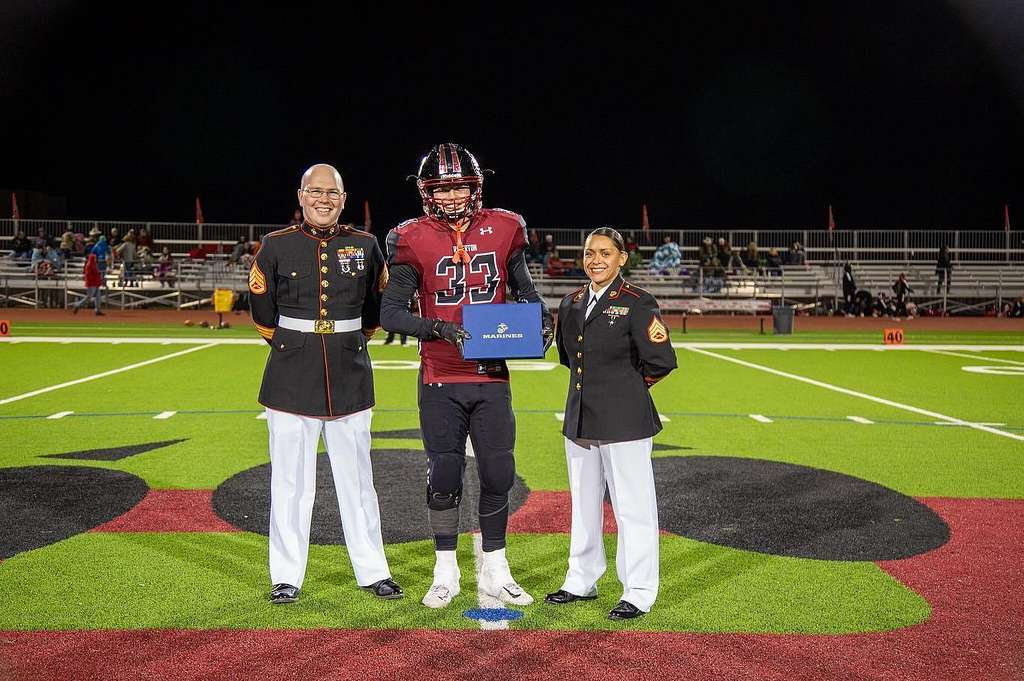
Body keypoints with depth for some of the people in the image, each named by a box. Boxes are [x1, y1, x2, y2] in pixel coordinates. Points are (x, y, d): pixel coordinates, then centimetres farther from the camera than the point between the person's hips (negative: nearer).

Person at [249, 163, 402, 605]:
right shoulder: (276, 246, 2)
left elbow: (377, 307, 16)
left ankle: (372, 572, 18)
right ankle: (286, 577, 17)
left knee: (356, 478, 7)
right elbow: (262, 311, 12)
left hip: (349, 376, 1)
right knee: (290, 480, 5)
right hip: (292, 378, -1)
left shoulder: (365, 246, 4)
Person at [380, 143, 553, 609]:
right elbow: (390, 312, -8)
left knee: (498, 474, 7)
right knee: (444, 477, 6)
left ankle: (494, 574, 25)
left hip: (491, 378, 2)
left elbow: (524, 290, 16)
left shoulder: (503, 230, 3)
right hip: (440, 381, -2)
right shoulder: (414, 240, -5)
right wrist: (440, 329, -22)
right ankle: (445, 575, 25)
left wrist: (540, 318, -4)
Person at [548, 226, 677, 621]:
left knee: (632, 507, 1)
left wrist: (631, 385, 0)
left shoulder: (637, 303, -10)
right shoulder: (572, 303, 10)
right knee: (583, 503, 17)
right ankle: (582, 581, 32)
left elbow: (662, 361, -12)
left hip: (624, 421, -7)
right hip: (579, 418, 7)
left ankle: (639, 593, 13)